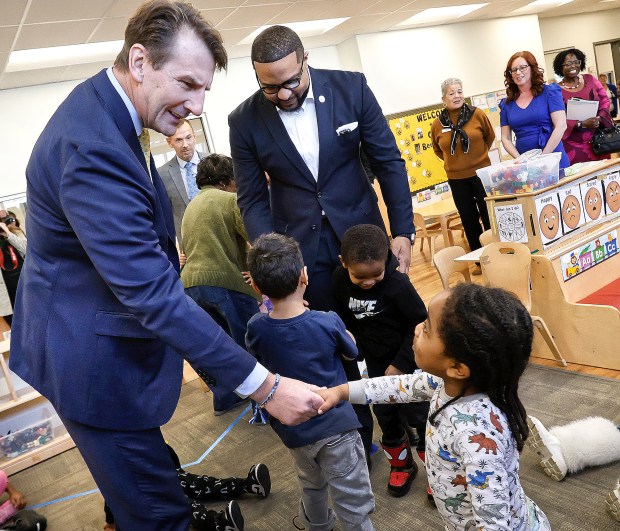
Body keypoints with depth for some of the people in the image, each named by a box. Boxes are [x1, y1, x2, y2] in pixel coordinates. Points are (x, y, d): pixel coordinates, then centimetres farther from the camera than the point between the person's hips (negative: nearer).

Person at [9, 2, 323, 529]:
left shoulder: (106, 110, 3)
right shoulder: (92, 147, -31)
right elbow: (152, 293, -33)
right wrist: (264, 386, -28)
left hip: (108, 339, 10)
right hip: (94, 362, -10)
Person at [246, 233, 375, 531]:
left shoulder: (256, 329, -14)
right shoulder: (328, 322, -20)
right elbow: (352, 353, 1)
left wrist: (268, 303, 6)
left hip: (293, 429, 4)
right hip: (335, 425, -4)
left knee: (311, 485, 31)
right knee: (353, 504, 9)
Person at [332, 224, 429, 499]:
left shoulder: (398, 284, -28)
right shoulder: (340, 279, -13)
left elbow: (420, 323, -18)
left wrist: (401, 364, -16)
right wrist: (360, 346, 1)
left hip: (408, 360, -5)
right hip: (375, 362, 5)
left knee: (419, 414, 5)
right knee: (385, 415, 17)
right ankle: (401, 465, 40)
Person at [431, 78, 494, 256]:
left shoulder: (477, 114, -7)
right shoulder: (437, 124, -5)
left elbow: (490, 136, 9)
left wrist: (478, 154, 8)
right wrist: (452, 160, 6)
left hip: (481, 173, -1)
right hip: (456, 178, 2)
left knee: (490, 217, 7)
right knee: (469, 220, 11)